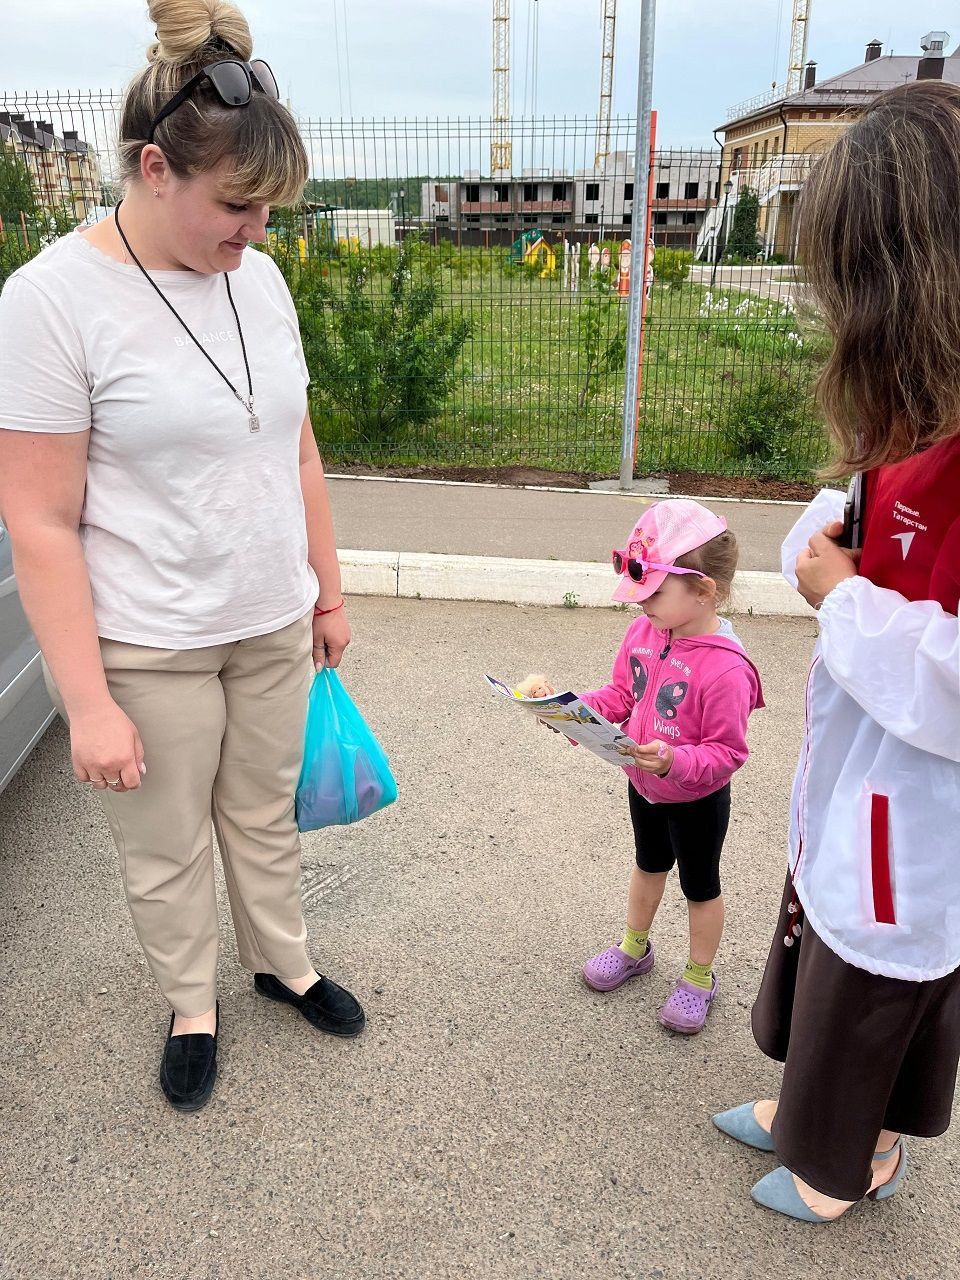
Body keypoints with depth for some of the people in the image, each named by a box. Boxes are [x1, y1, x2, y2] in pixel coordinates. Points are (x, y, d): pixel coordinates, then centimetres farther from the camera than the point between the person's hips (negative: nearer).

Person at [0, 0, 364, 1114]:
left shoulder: (257, 277, 2)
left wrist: (327, 591, 13)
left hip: (273, 626, 5)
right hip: (146, 650, -4)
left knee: (265, 817, 21)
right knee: (166, 851, 15)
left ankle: (282, 963, 45)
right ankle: (191, 1006, 41)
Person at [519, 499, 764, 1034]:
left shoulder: (725, 668, -34)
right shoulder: (644, 632, -13)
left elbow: (727, 753, -27)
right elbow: (620, 696, -1)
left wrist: (675, 761, -43)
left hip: (697, 799, -6)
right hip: (643, 785, 6)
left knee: (700, 885, 18)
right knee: (650, 866, 29)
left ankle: (699, 978, 42)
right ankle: (634, 948, 52)